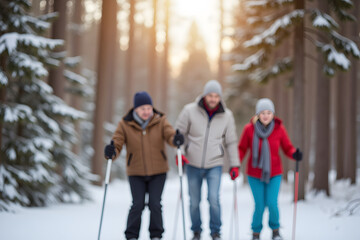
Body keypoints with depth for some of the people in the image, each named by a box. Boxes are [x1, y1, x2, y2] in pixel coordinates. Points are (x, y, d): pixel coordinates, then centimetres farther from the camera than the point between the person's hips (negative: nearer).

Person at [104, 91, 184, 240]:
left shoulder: (160, 121, -2)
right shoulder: (125, 124, -5)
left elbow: (169, 134, -15)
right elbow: (117, 143, -10)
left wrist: (176, 139, -38)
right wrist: (111, 152, -33)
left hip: (158, 171, 1)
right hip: (136, 173, -1)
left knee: (155, 204, -4)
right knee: (137, 205, -8)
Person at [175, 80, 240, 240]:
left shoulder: (226, 116, -3)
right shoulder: (190, 111, -8)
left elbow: (231, 142, 5)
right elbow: (179, 133, 2)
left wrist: (234, 165, 3)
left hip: (214, 165, 0)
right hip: (193, 165, 0)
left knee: (213, 199, -13)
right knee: (194, 202, 8)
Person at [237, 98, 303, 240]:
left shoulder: (279, 129, -6)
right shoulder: (249, 129, -10)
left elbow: (287, 148, 2)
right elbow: (242, 148, 0)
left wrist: (295, 155, -19)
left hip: (274, 174, 1)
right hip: (255, 174, 0)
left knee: (272, 203, -10)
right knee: (259, 205, -2)